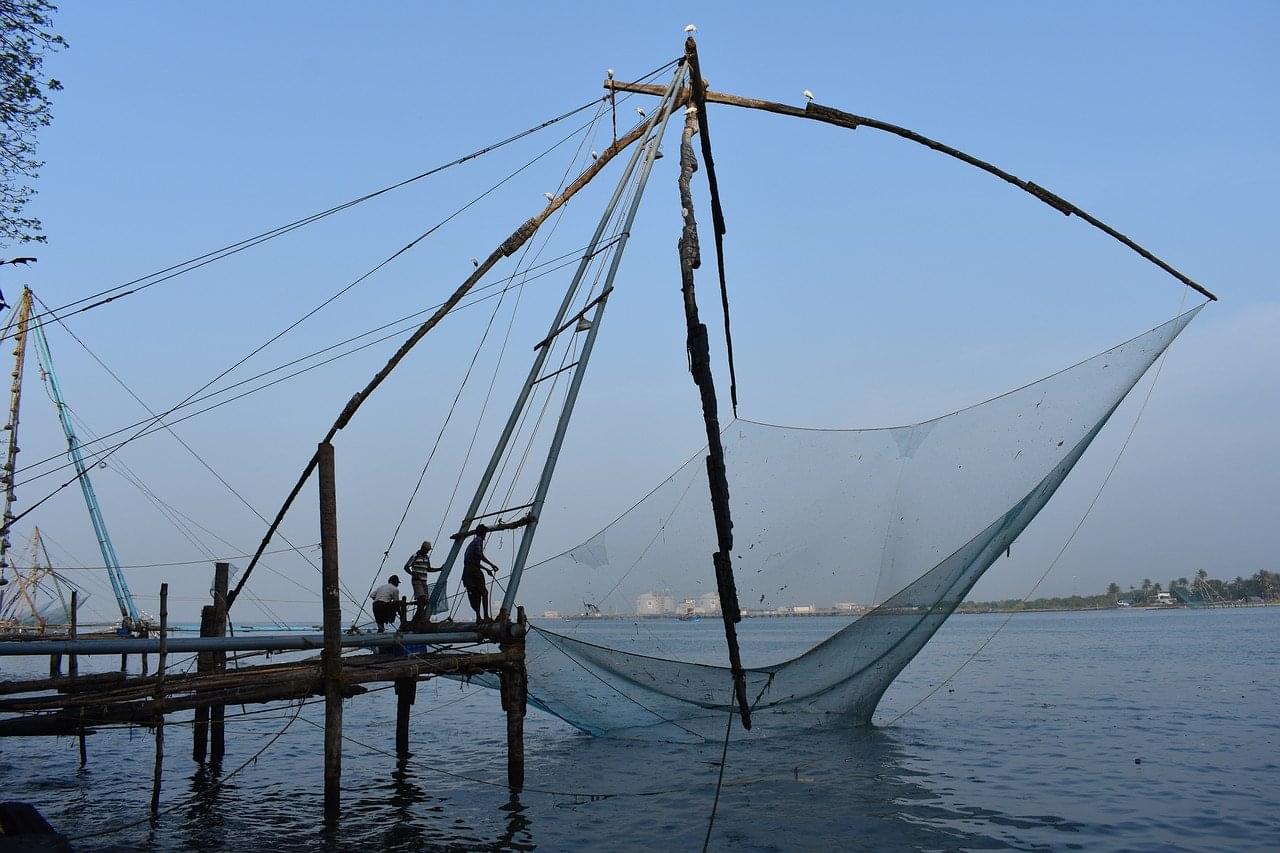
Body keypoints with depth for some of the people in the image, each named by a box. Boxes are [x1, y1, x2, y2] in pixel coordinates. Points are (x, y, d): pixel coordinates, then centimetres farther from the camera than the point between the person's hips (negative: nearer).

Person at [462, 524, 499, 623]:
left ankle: (478, 617, 7)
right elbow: (479, 554, -17)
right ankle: (486, 616, -12)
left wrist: (486, 569, 30)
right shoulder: (479, 540, -2)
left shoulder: (473, 542, 26)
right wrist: (491, 564, -13)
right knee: (484, 592, -5)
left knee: (475, 594, 10)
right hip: (474, 570, -9)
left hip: (467, 571, 9)